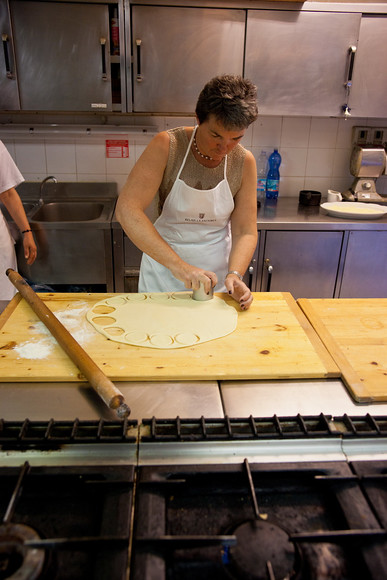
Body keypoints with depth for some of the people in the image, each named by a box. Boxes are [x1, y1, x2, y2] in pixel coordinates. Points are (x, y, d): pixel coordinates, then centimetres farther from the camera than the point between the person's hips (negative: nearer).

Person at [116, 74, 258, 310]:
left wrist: (234, 275, -26)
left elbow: (245, 231, -7)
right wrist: (177, 265, -34)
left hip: (216, 271, 2)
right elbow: (127, 210, -28)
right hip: (163, 268, -1)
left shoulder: (244, 161, -9)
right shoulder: (167, 146, -18)